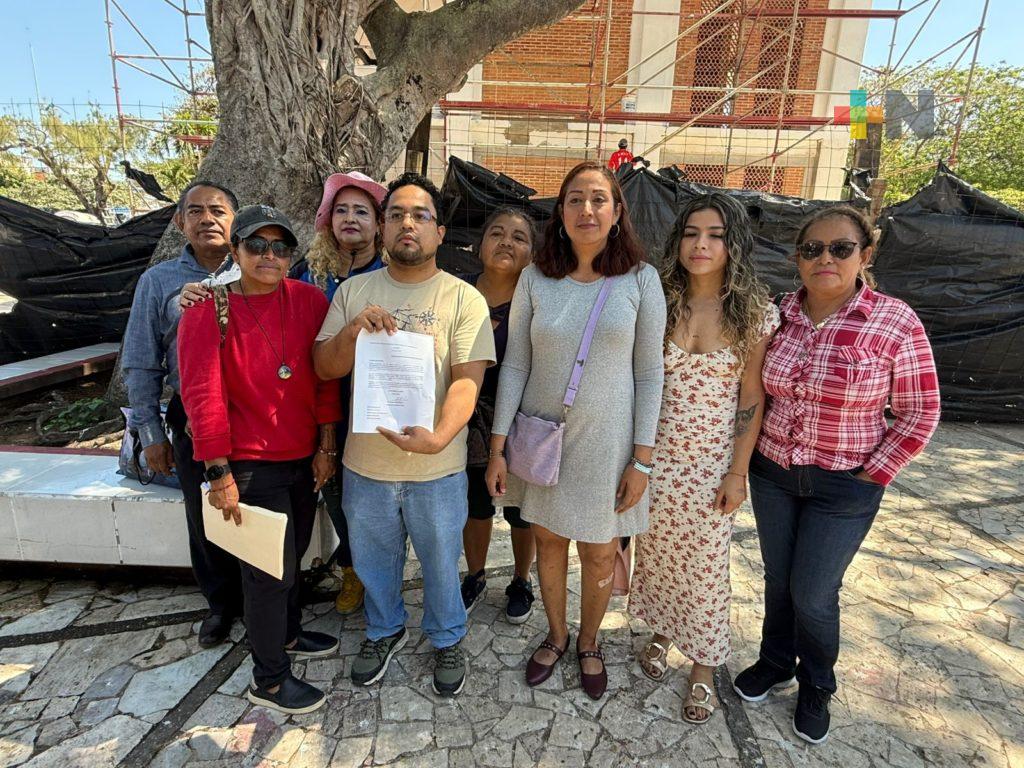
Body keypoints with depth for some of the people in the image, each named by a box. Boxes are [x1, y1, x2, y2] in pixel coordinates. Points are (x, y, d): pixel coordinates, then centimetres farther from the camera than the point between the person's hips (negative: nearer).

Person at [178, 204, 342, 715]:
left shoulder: (309, 300, -3)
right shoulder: (209, 308, -12)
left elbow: (325, 378, 1)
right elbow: (202, 394, -14)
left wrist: (325, 447, 2)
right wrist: (219, 473, -13)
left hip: (303, 458, 5)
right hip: (251, 463, -4)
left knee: (292, 553, 22)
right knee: (270, 567, 5)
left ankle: (287, 635, 46)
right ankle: (268, 679, 26)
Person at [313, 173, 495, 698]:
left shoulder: (464, 298, -9)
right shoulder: (354, 291, 1)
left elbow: (467, 380, -16)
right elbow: (324, 368, 0)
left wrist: (438, 437, -33)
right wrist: (353, 330, -20)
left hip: (437, 467, -3)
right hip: (365, 462, 3)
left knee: (440, 563, 18)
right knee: (373, 562, 23)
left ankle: (447, 640, 46)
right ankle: (384, 631, 51)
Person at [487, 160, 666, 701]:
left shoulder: (640, 279, -7)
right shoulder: (535, 277, -3)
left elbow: (649, 373, -5)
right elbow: (514, 365, -1)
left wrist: (642, 458, -7)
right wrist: (498, 447, -3)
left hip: (606, 441, -1)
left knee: (599, 551, 13)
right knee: (548, 539, 17)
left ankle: (588, 643, 41)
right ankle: (556, 636, 44)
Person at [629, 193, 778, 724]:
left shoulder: (756, 313, -7)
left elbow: (751, 399, -5)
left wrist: (738, 471, -7)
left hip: (711, 465, -2)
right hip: (656, 457, 2)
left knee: (706, 564, 10)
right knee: (656, 551, 17)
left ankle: (703, 667, 32)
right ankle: (661, 632, 44)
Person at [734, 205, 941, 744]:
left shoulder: (896, 324, -14)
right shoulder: (779, 314, -3)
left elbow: (919, 415, -7)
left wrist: (871, 476, -9)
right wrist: (754, 450, 5)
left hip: (844, 487, -3)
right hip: (772, 472, 4)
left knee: (813, 593, 8)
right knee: (777, 579, 18)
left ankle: (816, 688, 37)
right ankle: (775, 663, 44)